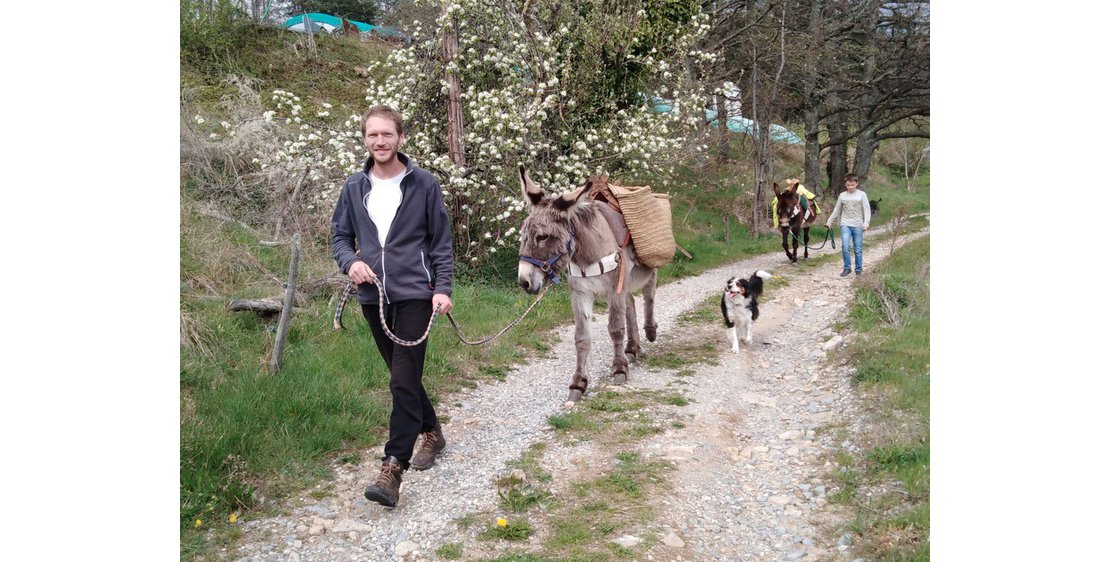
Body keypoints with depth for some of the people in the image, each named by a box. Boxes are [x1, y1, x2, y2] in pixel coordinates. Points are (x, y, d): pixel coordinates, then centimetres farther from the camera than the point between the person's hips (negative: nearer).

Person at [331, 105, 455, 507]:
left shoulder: (423, 184, -2)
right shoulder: (354, 188, 7)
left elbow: (441, 242, 0)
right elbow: (340, 236, 13)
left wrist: (443, 288, -9)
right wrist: (350, 262, -9)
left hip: (414, 295, -5)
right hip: (373, 298, 5)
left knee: (404, 381, -11)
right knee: (403, 376, 17)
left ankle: (393, 468, -10)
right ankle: (431, 433, 38)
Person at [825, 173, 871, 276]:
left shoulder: (862, 195, 0)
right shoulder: (842, 195, 7)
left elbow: (866, 210, -4)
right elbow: (836, 210, 15)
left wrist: (866, 223, -16)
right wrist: (829, 222, 14)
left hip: (858, 225, -1)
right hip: (845, 225, 1)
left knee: (858, 249, 4)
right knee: (845, 247, -13)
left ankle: (859, 269, 17)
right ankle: (847, 268, 0)